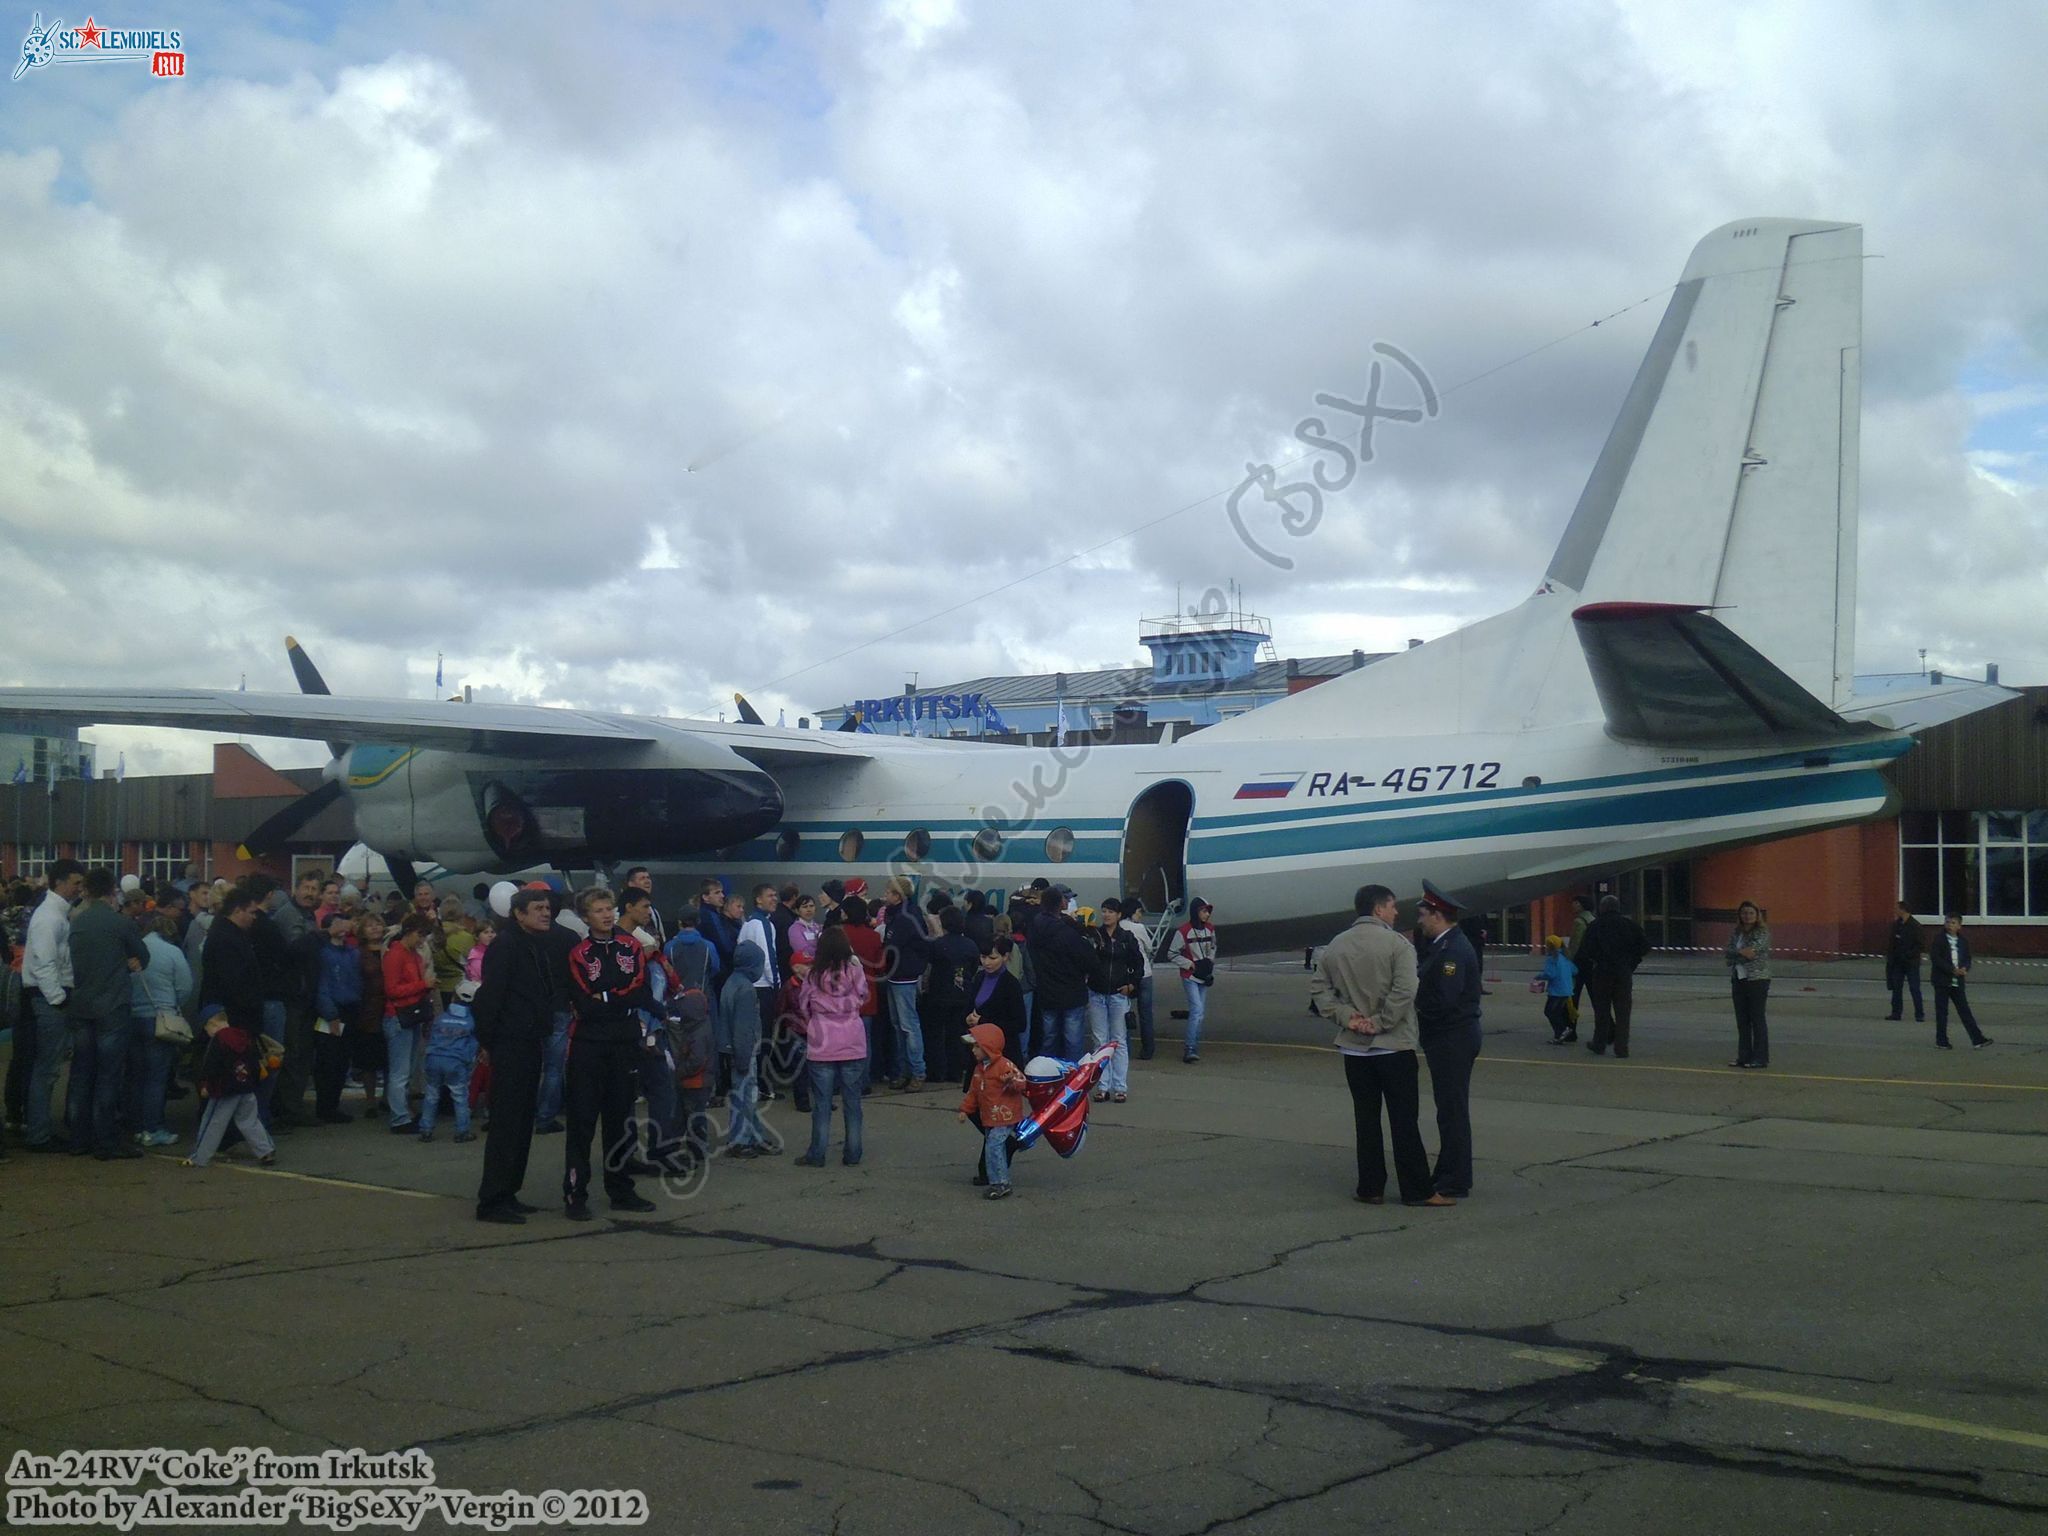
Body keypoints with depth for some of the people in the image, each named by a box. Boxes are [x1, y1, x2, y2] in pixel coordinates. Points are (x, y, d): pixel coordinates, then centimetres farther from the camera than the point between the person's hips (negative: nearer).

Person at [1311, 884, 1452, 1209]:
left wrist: (1346, 1015, -3)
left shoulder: (1335, 947, 6)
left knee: (1366, 1118, 11)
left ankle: (1371, 1188, 12)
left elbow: (1319, 988, 5)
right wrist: (1379, 1022, -13)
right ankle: (1416, 1191, 2)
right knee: (1404, 1120, 0)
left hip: (1353, 1046, 5)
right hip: (1393, 1045, -5)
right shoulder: (1396, 944, -11)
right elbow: (1404, 991, -20)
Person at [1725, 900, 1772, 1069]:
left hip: (1757, 980, -6)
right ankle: (1743, 1056, 14)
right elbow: (1727, 954, 2)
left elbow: (1753, 949, -19)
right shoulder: (1736, 933, 13)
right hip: (1738, 980, 6)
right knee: (1742, 1020, 8)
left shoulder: (1762, 932, -6)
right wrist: (1743, 953, -14)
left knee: (1757, 1019, -4)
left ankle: (1760, 1058, 0)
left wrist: (1735, 953, -10)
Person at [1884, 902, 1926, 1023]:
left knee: (1915, 989, -2)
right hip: (1898, 963, 6)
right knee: (1896, 988, 9)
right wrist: (1889, 955, 2)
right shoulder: (1896, 924, 6)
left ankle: (1919, 1015, 3)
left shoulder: (1915, 926, -12)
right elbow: (1892, 941, 12)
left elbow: (1921, 945, -12)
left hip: (1911, 963, -6)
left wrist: (1908, 954, -17)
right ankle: (1896, 1013, 17)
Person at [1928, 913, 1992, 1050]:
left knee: (1965, 1011, 1)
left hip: (1958, 982, 3)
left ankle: (1977, 1040, -2)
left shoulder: (1963, 942, 9)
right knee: (1942, 1012, 2)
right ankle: (1942, 1041, 10)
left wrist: (1964, 968, -10)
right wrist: (1952, 970, -20)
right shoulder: (1938, 941, -4)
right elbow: (1936, 959, -12)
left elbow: (1967, 959, 12)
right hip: (1942, 981, -3)